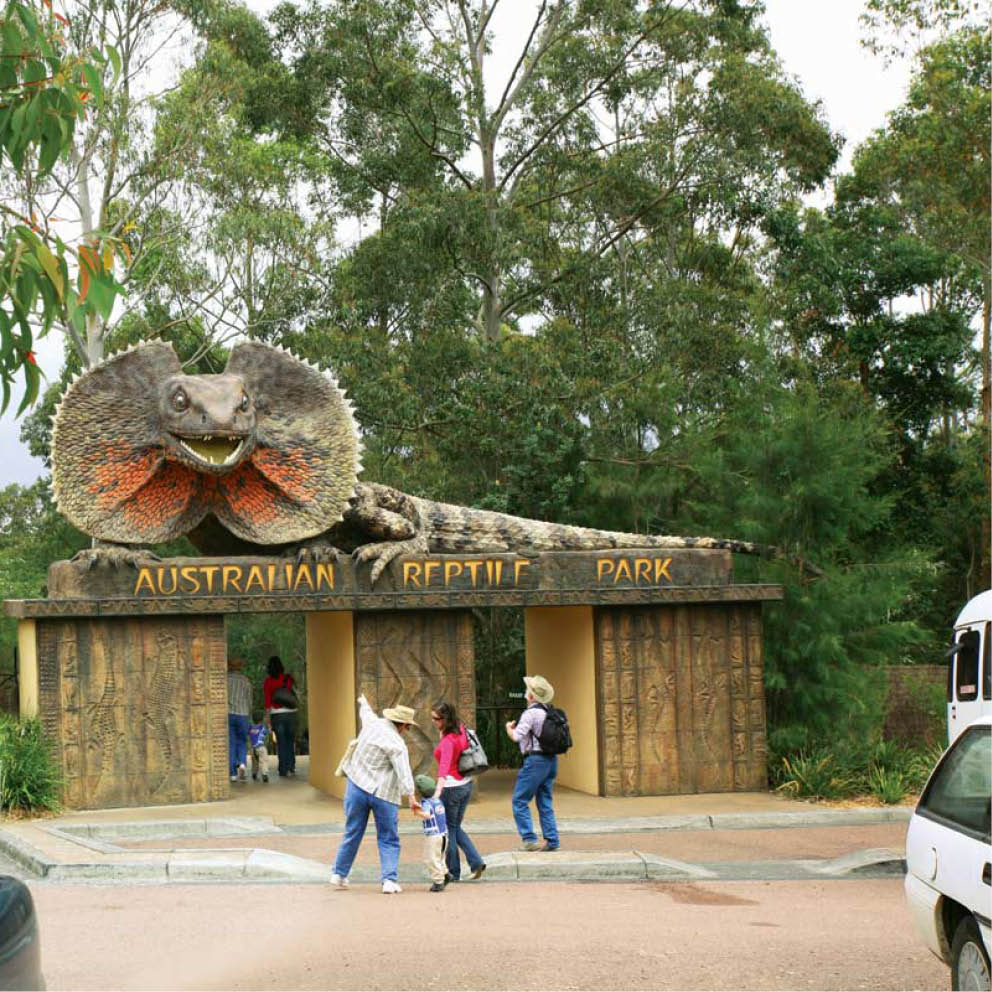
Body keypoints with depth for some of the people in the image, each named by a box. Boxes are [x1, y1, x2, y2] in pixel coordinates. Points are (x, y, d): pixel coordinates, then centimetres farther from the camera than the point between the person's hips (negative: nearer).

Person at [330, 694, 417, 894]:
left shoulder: (372, 723, 2)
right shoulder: (397, 744, -15)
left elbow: (365, 711, 27)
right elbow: (404, 772, -23)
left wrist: (363, 701, 49)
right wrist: (411, 796, -26)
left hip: (356, 786, 5)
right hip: (382, 794, -5)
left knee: (352, 834, 16)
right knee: (388, 840, 4)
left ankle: (339, 875, 22)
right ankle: (389, 880, -7)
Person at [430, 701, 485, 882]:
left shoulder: (448, 741, -23)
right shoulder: (461, 730, 0)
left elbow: (444, 767, -36)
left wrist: (438, 791, -45)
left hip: (451, 787, -8)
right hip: (466, 784, 8)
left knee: (449, 829, 7)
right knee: (456, 828, 21)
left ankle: (454, 872, 15)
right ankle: (476, 862, 9)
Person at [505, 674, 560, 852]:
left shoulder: (530, 714, -15)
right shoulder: (548, 713, 11)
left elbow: (517, 736, -21)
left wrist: (509, 728, 2)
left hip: (535, 760, -8)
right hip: (551, 759, 8)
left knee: (520, 801, -1)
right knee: (545, 802, 13)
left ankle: (529, 839, -6)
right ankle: (551, 840, 10)